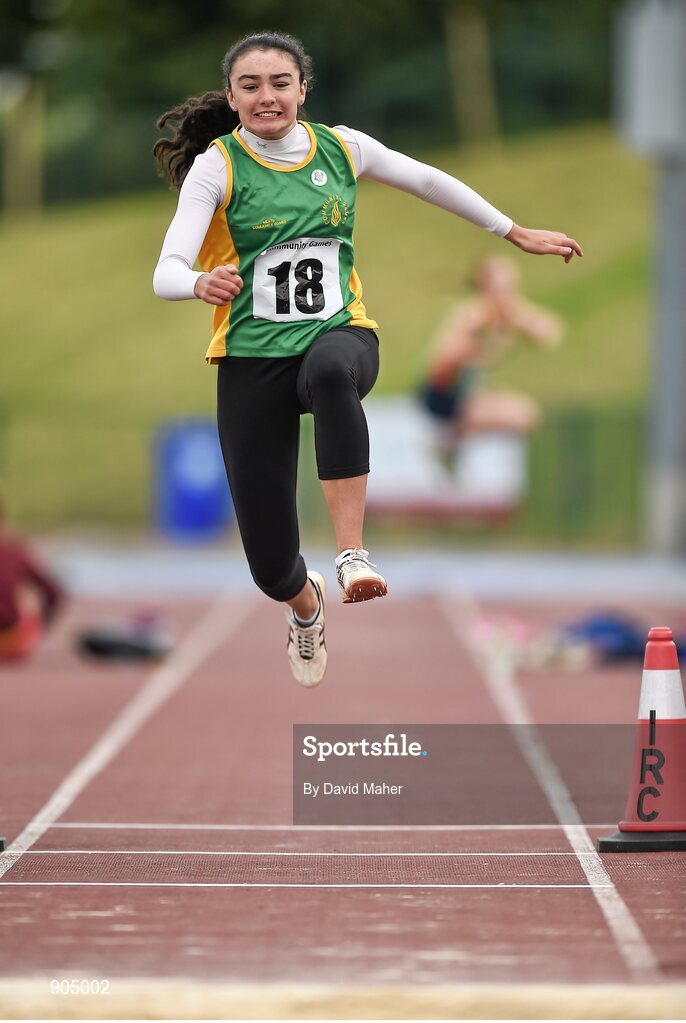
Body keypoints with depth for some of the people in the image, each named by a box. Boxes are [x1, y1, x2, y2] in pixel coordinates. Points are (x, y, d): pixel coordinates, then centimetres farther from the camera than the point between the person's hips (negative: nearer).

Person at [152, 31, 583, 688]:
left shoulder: (340, 148, 4)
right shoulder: (216, 166, -6)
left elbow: (428, 182, 20)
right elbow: (166, 274, -16)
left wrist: (518, 234, 26)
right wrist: (201, 283, -40)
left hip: (339, 333, 1)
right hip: (252, 360, -1)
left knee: (333, 369, -42)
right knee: (271, 564, -2)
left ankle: (351, 554, -40)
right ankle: (305, 604, 39)